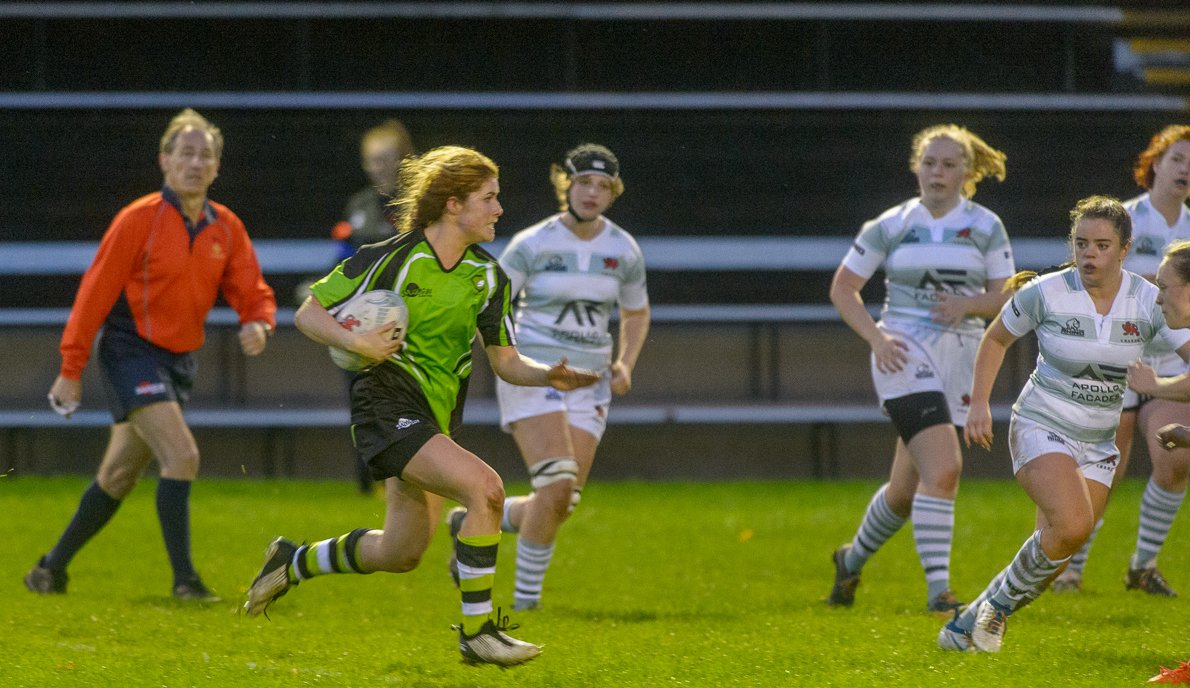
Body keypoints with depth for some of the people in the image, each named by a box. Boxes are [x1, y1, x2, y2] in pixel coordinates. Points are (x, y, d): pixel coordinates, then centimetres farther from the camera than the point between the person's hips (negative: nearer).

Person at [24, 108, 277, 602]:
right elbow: (96, 292, -9)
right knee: (181, 454, -22)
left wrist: (257, 324, -19)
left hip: (179, 361, 6)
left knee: (119, 477, 13)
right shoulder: (139, 220, -11)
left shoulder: (226, 228, 5)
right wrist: (71, 370, -10)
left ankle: (53, 567, 27)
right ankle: (184, 579, -19)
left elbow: (254, 293, 6)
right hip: (131, 352, -6)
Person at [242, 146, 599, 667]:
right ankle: (477, 629, -18)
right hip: (388, 405, -8)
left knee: (400, 554, 15)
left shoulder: (488, 277, 5)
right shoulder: (388, 259, -12)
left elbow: (505, 360, 8)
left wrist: (549, 376, -12)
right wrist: (356, 342, -22)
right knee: (484, 487, -26)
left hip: (437, 419, 8)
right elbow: (308, 314, -5)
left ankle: (294, 562, 40)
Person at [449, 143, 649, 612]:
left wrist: (624, 365, 3)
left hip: (587, 383, 5)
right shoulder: (533, 245, -7)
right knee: (557, 485, -22)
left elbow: (636, 313, 20)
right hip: (533, 377, -5)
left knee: (563, 503, -4)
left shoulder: (624, 251, 5)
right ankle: (526, 596, -7)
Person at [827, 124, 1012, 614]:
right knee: (944, 467, -22)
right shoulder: (890, 227, 2)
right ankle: (938, 589, -21)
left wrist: (968, 303, -16)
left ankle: (852, 560, 35)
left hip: (959, 358, 3)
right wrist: (876, 337, -7)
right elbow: (842, 288, 8)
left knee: (906, 488, 9)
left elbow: (1004, 298, 5)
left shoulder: (986, 227, 6)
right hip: (905, 353, -3)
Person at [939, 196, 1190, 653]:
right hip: (1041, 427, -4)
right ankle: (998, 604, -5)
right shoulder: (1045, 293, -11)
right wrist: (979, 404, -5)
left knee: (1052, 556, 1)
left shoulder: (1149, 302, -6)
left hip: (1098, 443, 4)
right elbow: (996, 339, 4)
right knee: (1071, 525, -27)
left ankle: (968, 625, 20)